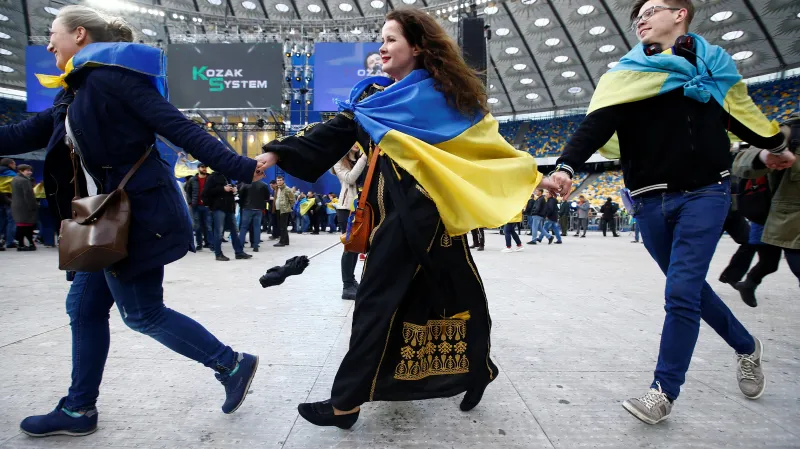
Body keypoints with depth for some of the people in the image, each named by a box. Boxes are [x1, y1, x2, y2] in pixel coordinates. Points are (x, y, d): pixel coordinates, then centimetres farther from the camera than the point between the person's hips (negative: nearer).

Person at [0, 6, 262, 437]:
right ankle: (79, 409, 29)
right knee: (84, 307, 14)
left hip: (138, 215, -9)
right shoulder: (73, 93, 18)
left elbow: (178, 127, -18)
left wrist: (237, 168, -23)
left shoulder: (110, 73, -11)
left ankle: (232, 365, 12)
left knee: (142, 313, -1)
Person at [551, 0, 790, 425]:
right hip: (650, 202, 2)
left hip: (704, 194, -2)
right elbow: (596, 124, -11)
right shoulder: (627, 73, 5)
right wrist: (566, 165, -27)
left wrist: (778, 146, 32)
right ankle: (745, 346, 39)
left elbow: (743, 115, 20)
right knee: (688, 286, 13)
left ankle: (664, 391, 6)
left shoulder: (713, 64, 7)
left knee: (681, 292, -10)